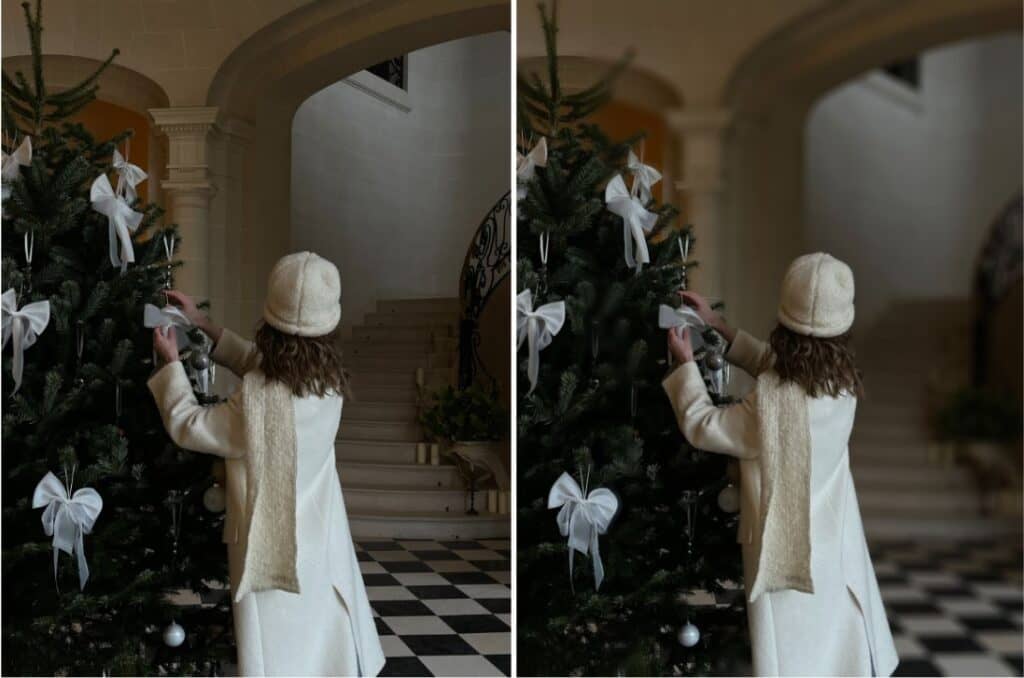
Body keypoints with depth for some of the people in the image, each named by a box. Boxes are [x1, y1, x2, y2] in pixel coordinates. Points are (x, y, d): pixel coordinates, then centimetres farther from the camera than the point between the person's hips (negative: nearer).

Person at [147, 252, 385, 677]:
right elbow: (257, 363, 10)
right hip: (318, 542, 6)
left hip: (275, 552, -6)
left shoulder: (260, 405, -31)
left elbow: (187, 427, -16)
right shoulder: (327, 379, -8)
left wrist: (171, 363, -4)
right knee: (324, 642, 24)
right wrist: (203, 324, 8)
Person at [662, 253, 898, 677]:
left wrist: (685, 364, -2)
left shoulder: (773, 404, -28)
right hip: (833, 551, 6)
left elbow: (702, 427, -14)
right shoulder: (842, 383, -5)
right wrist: (717, 325, 11)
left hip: (789, 556, -6)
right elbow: (772, 365, 12)